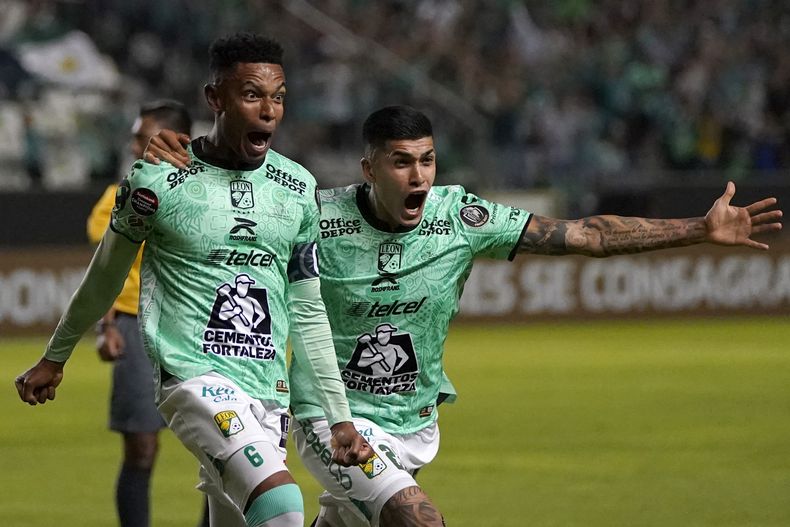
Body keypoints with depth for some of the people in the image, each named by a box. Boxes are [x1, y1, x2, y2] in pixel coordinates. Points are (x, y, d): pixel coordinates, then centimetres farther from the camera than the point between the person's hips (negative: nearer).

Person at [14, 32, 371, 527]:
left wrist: (340, 416, 13)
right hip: (193, 374, -5)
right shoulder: (158, 180, -4)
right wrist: (54, 358, 22)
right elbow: (105, 277, 11)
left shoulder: (299, 189, 9)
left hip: (269, 389, 5)